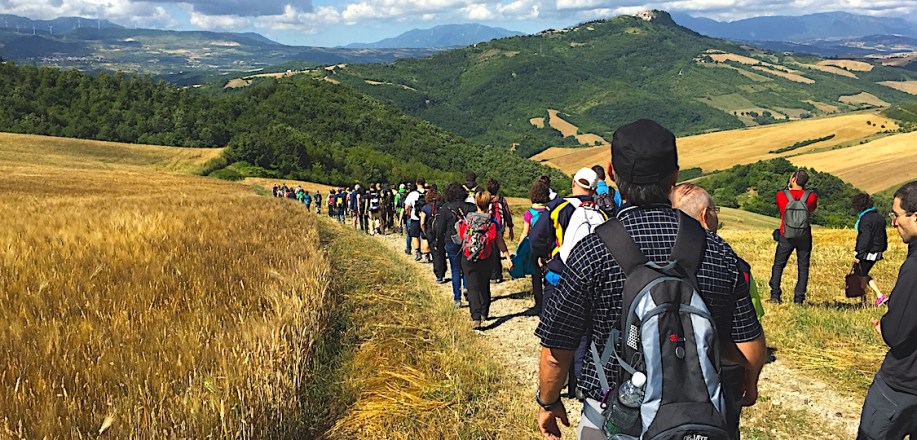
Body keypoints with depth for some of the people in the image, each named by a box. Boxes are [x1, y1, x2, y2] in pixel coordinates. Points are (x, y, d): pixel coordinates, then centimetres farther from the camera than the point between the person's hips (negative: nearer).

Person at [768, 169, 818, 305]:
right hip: (804, 237, 1)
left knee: (778, 265, 12)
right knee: (803, 268, 8)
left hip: (786, 237, -1)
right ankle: (799, 298, 5)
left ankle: (775, 295, 7)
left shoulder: (781, 195, -9)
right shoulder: (812, 197, -6)